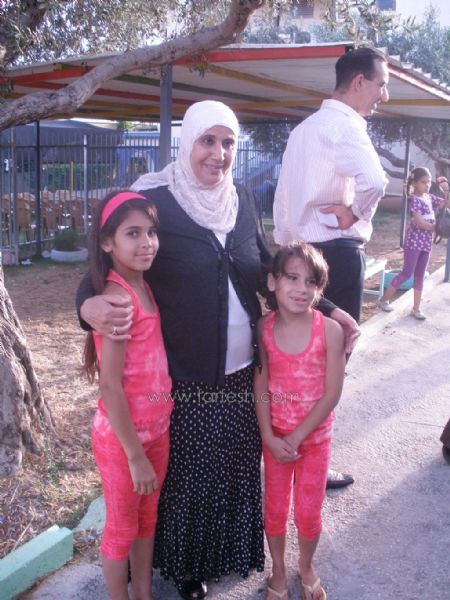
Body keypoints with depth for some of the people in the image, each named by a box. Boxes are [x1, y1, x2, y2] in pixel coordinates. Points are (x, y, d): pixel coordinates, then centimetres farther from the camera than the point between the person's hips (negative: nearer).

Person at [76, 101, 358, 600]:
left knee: (238, 465, 20)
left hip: (243, 371, 5)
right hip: (186, 378, -4)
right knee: (188, 472, 14)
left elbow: (269, 269, 11)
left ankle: (232, 550, 47)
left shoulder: (242, 200, 2)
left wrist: (328, 309, 6)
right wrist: (90, 304, -31)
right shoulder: (155, 201, -12)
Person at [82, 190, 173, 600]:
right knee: (122, 528, 13)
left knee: (147, 518, 23)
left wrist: (154, 435, 6)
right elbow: (110, 385, -23)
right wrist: (134, 455, -18)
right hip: (123, 436, -8)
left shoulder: (142, 286, 2)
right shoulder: (117, 297, -23)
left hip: (157, 428, 8)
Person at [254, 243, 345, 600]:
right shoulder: (263, 329, -12)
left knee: (309, 513, 12)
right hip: (274, 436, 1)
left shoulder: (330, 331, -17)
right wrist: (269, 437, -14)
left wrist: (296, 438, -15)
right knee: (275, 509, 14)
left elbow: (331, 394, -15)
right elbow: (261, 387, -7)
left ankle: (306, 567, 42)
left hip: (315, 436, -1)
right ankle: (279, 570, 40)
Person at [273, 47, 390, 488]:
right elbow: (374, 180, -34)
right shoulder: (344, 125, -13)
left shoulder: (304, 129, 16)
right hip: (337, 253, -9)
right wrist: (355, 214, -15)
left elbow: (282, 199, 18)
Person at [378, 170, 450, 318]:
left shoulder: (430, 198, 10)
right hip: (414, 242, -8)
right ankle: (384, 300, 6)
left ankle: (416, 308, 14)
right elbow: (419, 223, -20)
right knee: (407, 273, -6)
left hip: (426, 242, 8)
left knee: (420, 276, 9)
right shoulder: (414, 200, -13)